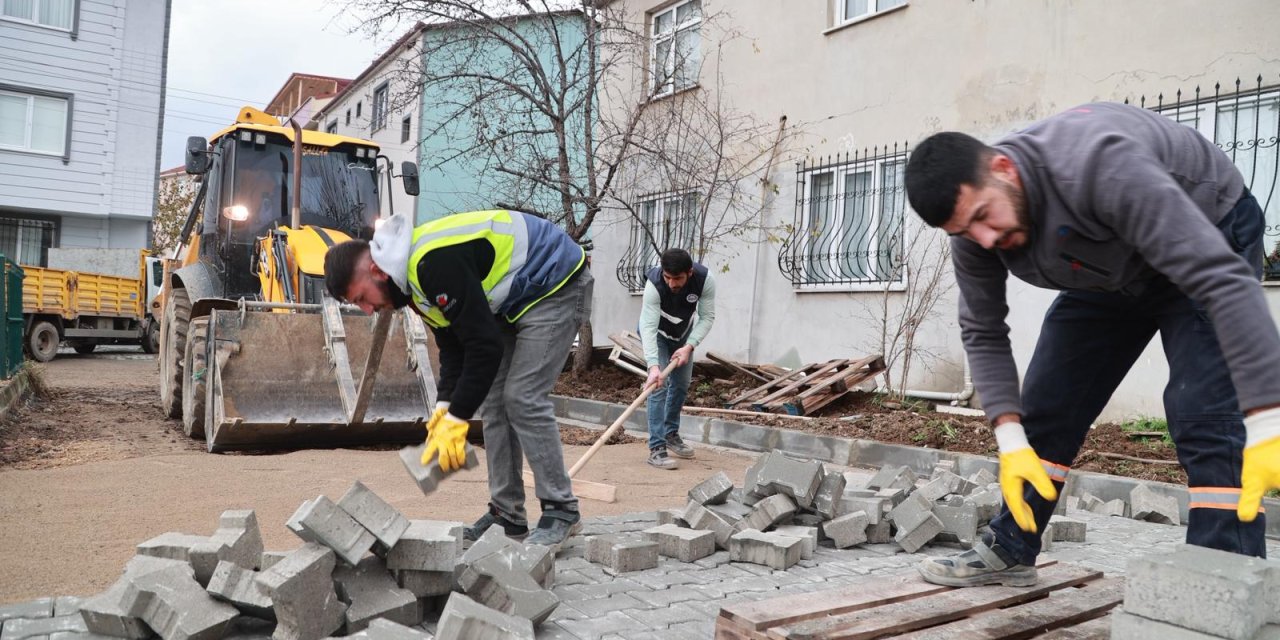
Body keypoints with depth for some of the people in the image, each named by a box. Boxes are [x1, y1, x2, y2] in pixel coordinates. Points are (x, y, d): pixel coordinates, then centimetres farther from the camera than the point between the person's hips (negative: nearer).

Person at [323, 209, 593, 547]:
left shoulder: (436, 264, -31)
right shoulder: (414, 273, 2)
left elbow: (485, 345, -30)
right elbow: (453, 348, 6)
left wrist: (456, 419, -24)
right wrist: (445, 406, -6)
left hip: (557, 287, -10)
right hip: (516, 300, 10)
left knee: (523, 398, -14)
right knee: (495, 402, 6)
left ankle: (561, 510, -2)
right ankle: (507, 513, 13)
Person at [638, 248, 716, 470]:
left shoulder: (705, 280, -31)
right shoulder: (654, 283, -39)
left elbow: (707, 317, -20)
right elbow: (649, 327, -43)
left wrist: (689, 346, -32)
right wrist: (654, 365, -53)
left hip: (683, 332, 4)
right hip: (655, 332, -4)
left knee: (681, 385, 11)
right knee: (659, 384, -17)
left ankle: (671, 435, 31)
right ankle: (657, 448, -16)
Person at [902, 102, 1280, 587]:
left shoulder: (1098, 166, -42)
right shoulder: (974, 226, -21)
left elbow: (1226, 280, -42)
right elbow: (983, 333, -10)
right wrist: (1010, 440, -19)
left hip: (1212, 235, -5)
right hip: (1111, 271, 6)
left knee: (1205, 417, -22)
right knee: (1047, 407, 2)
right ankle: (1009, 553, 15)